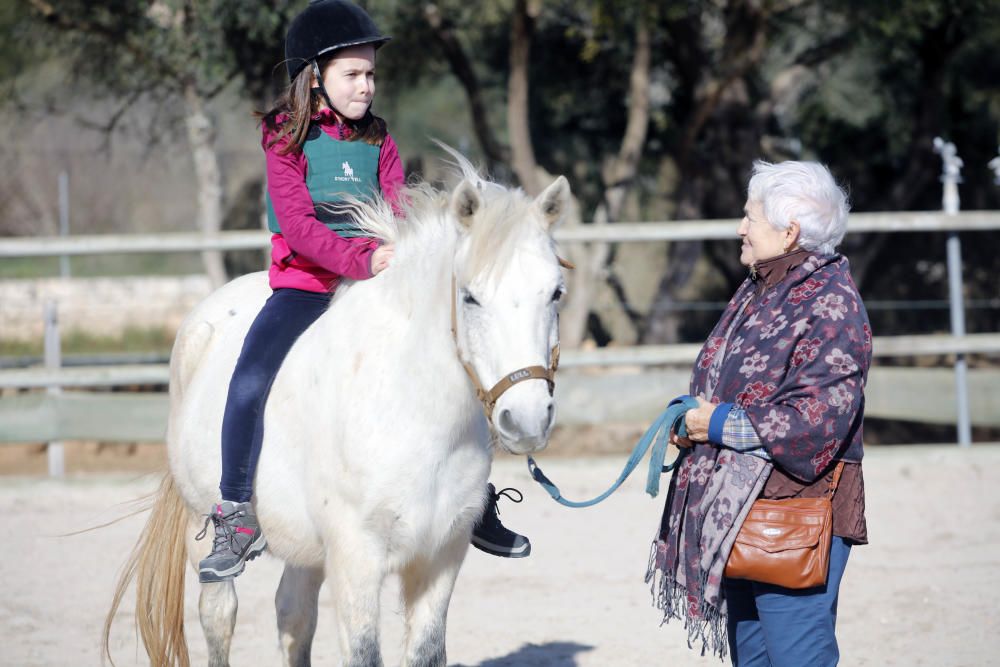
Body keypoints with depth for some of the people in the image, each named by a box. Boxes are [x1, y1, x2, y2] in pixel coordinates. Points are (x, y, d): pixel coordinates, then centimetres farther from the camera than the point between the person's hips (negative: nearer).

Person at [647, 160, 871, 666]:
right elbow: (724, 386, 27)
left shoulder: (831, 304, -14)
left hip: (796, 521, -10)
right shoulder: (756, 293, 15)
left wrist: (723, 424, -16)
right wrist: (693, 421, 5)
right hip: (735, 517, 10)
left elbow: (818, 417, -22)